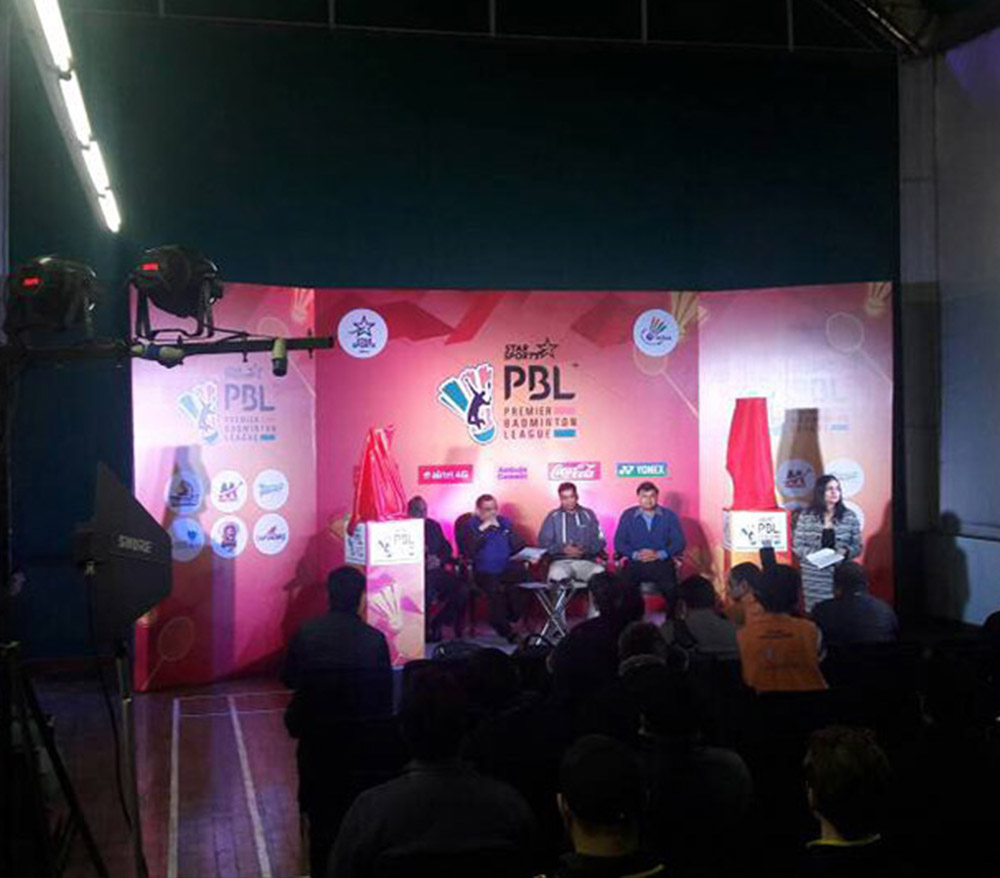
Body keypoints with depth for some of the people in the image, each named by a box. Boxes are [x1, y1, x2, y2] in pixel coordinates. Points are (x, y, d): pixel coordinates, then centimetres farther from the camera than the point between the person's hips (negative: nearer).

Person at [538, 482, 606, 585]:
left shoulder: (588, 515, 14)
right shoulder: (553, 517, 11)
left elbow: (599, 541, 9)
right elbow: (544, 541, 4)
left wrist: (586, 550, -11)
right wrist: (562, 549, -13)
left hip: (586, 562, 1)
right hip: (561, 562, -1)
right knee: (556, 575, -38)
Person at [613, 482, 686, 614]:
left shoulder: (669, 516, 10)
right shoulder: (628, 515, 11)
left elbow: (679, 542, 4)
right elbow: (619, 542, 7)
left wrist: (659, 554, -12)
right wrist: (635, 554, -11)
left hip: (662, 563, 0)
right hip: (635, 563, 0)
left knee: (670, 587, -31)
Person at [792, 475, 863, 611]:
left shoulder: (849, 517, 5)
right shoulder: (806, 516, 3)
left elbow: (858, 546, 7)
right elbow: (797, 545, 3)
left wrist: (846, 552, -14)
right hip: (814, 578, 0)